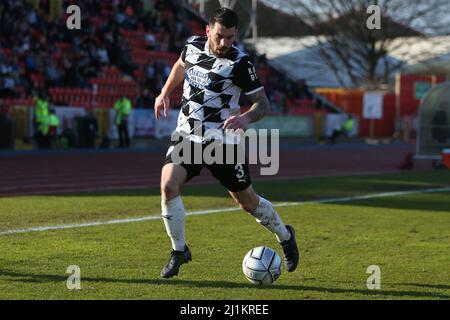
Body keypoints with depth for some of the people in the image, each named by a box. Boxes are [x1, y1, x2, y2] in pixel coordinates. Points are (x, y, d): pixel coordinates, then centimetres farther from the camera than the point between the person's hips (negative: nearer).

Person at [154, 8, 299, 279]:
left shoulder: (239, 63, -16)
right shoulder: (193, 45, -2)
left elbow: (263, 103, -14)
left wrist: (246, 118, -34)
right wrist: (165, 93, 17)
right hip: (188, 136, 3)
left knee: (247, 201, 8)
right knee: (168, 185, -20)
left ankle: (285, 237, 38)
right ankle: (179, 251, -2)